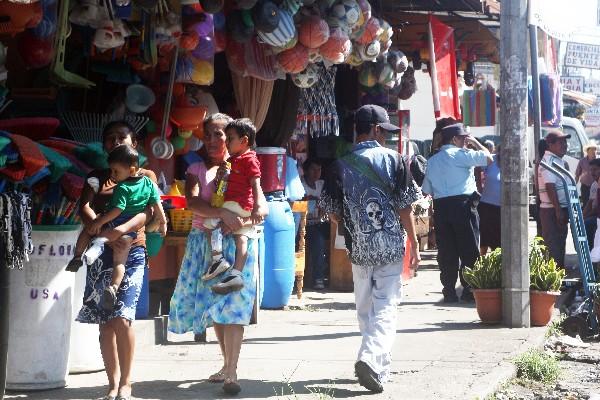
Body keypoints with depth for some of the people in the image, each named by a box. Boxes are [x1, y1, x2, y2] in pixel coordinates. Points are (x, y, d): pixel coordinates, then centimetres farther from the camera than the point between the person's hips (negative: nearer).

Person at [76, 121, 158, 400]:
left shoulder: (146, 176, 8)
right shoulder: (96, 177, 13)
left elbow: (148, 212, -8)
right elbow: (84, 208, -3)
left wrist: (121, 230, -26)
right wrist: (104, 233, -23)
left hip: (132, 253, -2)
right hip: (102, 253, 2)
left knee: (122, 318, -15)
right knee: (105, 322, 1)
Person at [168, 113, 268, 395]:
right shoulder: (197, 170, 7)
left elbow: (263, 207, -2)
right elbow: (192, 203, -12)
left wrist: (242, 221, -21)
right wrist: (223, 214, -27)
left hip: (236, 243, -2)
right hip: (204, 243, 3)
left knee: (232, 305, -10)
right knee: (214, 304, 9)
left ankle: (231, 374, -12)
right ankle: (227, 364, 23)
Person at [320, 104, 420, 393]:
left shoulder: (340, 165, 1)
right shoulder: (393, 159, -4)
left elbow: (331, 210, 3)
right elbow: (405, 207, -5)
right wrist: (414, 243, 3)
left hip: (358, 248, 2)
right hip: (391, 246, -2)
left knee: (365, 309, 15)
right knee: (385, 308, -1)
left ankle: (381, 365, 23)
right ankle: (371, 358, -21)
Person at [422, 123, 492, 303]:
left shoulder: (432, 160, 16)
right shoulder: (461, 154, -4)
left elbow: (427, 190, 16)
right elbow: (488, 158, -7)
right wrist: (476, 143, 6)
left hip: (441, 206, 6)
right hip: (463, 204, -6)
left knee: (446, 251, 5)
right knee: (469, 249, 1)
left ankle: (449, 291, 4)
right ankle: (468, 289, -1)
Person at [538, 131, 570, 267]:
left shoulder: (558, 160, 16)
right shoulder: (549, 161, -16)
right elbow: (550, 187, -23)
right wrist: (558, 210, -24)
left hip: (560, 209, 10)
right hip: (552, 210, -10)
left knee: (560, 244, 14)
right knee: (554, 245, -8)